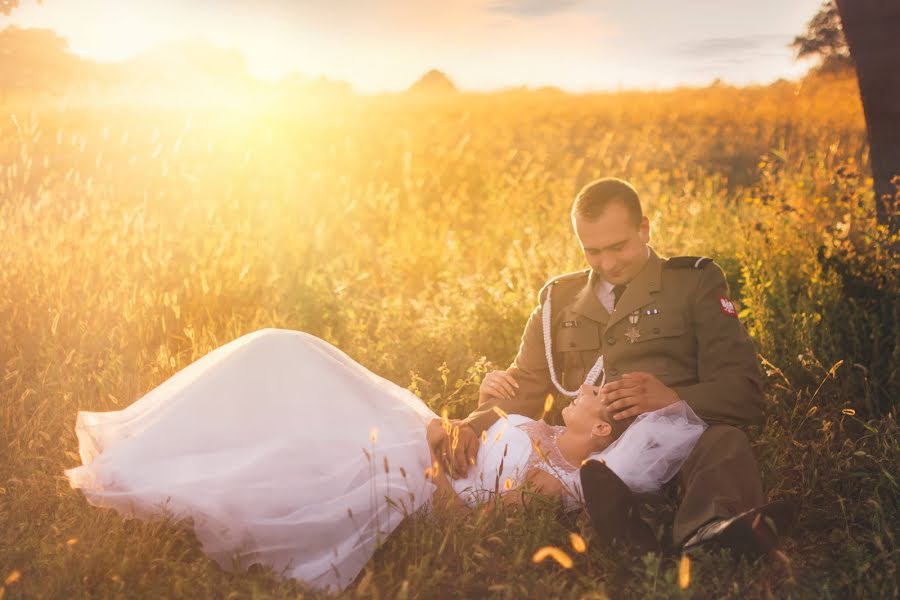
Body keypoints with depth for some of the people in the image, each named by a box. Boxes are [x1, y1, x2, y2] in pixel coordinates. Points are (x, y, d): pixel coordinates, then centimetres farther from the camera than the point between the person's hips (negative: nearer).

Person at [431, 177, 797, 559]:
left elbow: (745, 392, 1)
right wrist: (475, 424, -7)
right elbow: (526, 387, 16)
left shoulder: (696, 281, 11)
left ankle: (711, 532, -62)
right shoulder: (557, 298, 22)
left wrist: (674, 399, -21)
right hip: (587, 460, 2)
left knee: (723, 441, -36)